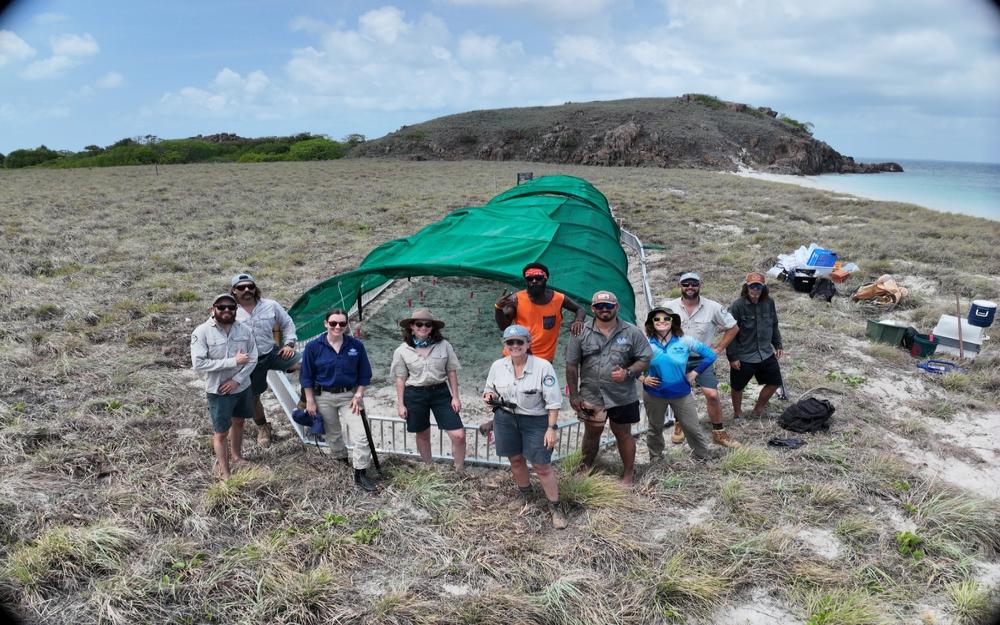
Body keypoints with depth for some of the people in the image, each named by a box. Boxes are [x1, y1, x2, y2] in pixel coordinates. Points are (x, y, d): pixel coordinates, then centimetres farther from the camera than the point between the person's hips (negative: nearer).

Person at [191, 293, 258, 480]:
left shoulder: (244, 330, -7)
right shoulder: (202, 332, -19)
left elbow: (253, 359, -2)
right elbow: (198, 364, -26)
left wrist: (236, 379, -15)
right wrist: (233, 361, -27)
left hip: (243, 387, 5)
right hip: (218, 391, -5)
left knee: (238, 422, 24)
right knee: (221, 433, 6)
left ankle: (237, 457, 48)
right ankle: (224, 473, 22)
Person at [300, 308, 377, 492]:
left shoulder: (356, 346, -9)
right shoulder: (313, 347, -10)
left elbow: (364, 374, 0)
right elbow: (307, 376, -3)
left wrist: (358, 395, -6)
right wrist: (310, 401, -4)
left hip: (350, 396, 0)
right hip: (324, 397, 0)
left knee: (361, 435, -9)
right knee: (333, 434, 18)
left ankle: (360, 473, 2)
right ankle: (341, 463, 41)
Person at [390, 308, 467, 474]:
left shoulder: (444, 346, -5)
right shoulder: (402, 351, -4)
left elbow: (451, 372, 1)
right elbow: (400, 379, 1)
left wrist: (455, 397, -1)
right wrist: (400, 404, 0)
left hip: (440, 392, 0)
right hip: (415, 395, 0)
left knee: (459, 435, -5)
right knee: (422, 435, 15)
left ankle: (460, 471, 17)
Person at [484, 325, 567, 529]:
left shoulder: (543, 367, -16)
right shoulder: (498, 366, -3)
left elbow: (553, 402, -12)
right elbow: (490, 390, 14)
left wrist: (552, 428, -14)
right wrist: (489, 396, -10)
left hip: (535, 422, -4)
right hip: (506, 419, 4)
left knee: (542, 466, 0)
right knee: (516, 460, 16)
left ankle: (555, 508, 16)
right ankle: (525, 497, 39)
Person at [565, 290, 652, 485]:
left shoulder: (631, 332, -4)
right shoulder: (581, 333, -4)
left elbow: (645, 358, 1)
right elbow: (571, 365, -1)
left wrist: (629, 372, -17)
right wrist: (574, 395, -1)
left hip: (623, 397, 0)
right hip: (591, 396, 1)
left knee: (623, 435, 13)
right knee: (591, 434, 16)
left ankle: (627, 475, 29)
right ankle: (585, 471, 35)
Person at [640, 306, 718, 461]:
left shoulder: (685, 341, -10)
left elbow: (710, 355, -4)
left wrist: (694, 373, -6)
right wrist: (642, 378, -8)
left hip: (681, 393, 0)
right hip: (654, 394, 1)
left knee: (692, 427, 10)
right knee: (655, 428, 19)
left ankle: (705, 456, 32)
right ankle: (655, 457, 40)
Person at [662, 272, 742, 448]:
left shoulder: (712, 307, -8)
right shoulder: (669, 307, -6)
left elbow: (733, 328, 3)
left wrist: (718, 349, -1)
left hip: (703, 359, -1)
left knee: (712, 394, -8)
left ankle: (719, 433, 8)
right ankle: (679, 426, 33)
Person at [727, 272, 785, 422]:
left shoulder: (769, 303, -4)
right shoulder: (737, 306, -19)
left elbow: (774, 326, 12)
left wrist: (778, 345, 12)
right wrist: (732, 357, -15)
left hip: (766, 354, 5)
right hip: (743, 357, -5)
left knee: (774, 382, 13)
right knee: (738, 387, 12)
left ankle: (759, 407, 36)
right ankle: (737, 413, 38)